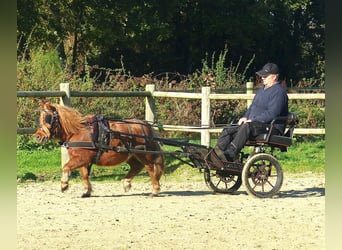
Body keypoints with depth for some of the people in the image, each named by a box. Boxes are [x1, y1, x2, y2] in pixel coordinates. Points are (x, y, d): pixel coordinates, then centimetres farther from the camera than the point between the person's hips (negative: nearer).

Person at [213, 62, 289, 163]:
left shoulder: (279, 92, -8)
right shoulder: (262, 90, 24)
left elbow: (272, 114, -19)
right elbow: (252, 107, 30)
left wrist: (253, 120, -19)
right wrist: (245, 117, 8)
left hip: (271, 128, -10)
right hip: (255, 125, 10)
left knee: (247, 127, -37)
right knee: (228, 131, -8)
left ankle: (230, 155, -49)